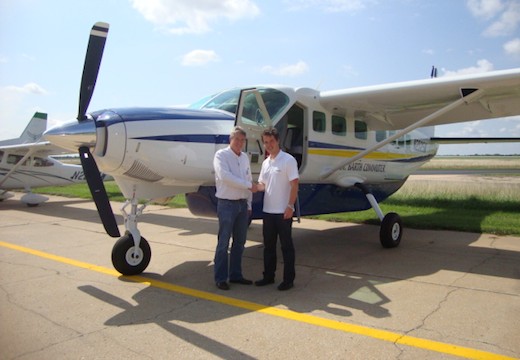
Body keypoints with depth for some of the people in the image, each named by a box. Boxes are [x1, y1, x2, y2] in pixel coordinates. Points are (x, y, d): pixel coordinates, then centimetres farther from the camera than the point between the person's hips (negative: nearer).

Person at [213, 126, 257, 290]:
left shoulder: (245, 157, 12)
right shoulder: (221, 155, -7)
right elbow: (225, 176, -20)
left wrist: (249, 204, 12)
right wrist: (248, 185, -17)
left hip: (242, 204, 6)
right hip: (227, 204, -6)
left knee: (239, 242, 12)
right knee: (223, 243, -1)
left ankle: (235, 275, 24)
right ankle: (220, 278, 10)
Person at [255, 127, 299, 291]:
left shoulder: (288, 160, -9)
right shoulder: (265, 163, 11)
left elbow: (294, 184, -13)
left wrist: (290, 206, -18)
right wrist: (254, 187, -6)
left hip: (283, 211, -7)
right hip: (268, 211, 7)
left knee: (286, 246, 3)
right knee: (269, 245, 14)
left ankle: (289, 279, 14)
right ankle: (268, 276, 27)